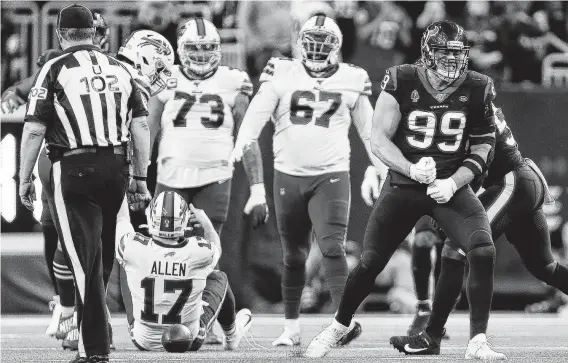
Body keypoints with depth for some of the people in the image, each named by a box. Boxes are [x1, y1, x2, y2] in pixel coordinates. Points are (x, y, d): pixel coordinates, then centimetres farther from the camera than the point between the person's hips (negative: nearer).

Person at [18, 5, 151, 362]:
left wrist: (25, 179, 2)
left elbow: (34, 130, -7)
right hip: (116, 168, 4)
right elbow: (141, 126, 8)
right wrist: (140, 178, 14)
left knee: (85, 260, -2)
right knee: (104, 257, 17)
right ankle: (94, 330, 28)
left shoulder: (56, 69, -4)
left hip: (74, 169, -4)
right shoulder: (119, 69, 10)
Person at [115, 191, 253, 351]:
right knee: (219, 277, 23)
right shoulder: (198, 252, -23)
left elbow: (121, 221, 0)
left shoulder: (135, 249, -25)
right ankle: (231, 337, 48)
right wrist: (205, 221, 23)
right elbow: (215, 247, 5)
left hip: (145, 342, 1)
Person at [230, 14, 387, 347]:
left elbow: (369, 130, 11)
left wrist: (387, 169, 10)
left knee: (332, 247, -17)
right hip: (288, 176, 2)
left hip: (332, 176, -2)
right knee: (294, 256, 9)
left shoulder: (352, 81, 3)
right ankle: (291, 327, 18)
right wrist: (241, 145, -25)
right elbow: (258, 113, -8)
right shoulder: (282, 74, 1)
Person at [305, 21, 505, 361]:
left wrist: (454, 182, -13)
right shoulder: (402, 82, -12)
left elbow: (482, 148, 2)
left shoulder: (477, 90, -7)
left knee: (483, 252, -21)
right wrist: (411, 169, -27)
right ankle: (339, 326, 27)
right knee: (370, 263, 2)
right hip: (403, 184, -1)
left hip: (452, 187, 1)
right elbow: (380, 140, -10)